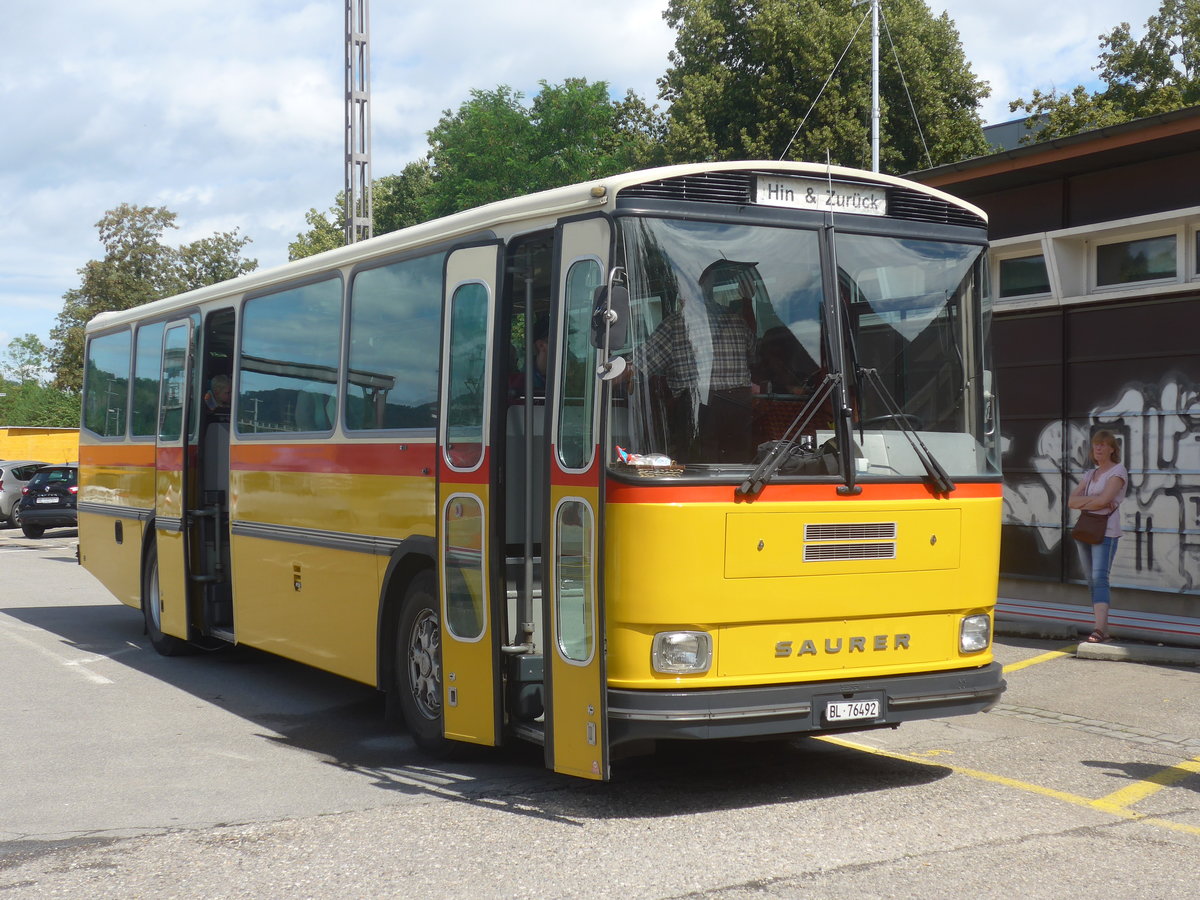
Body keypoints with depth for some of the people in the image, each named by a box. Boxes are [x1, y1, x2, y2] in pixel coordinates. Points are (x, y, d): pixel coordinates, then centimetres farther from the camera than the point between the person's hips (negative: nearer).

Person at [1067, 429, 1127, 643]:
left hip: (1106, 531, -7)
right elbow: (1071, 501, 8)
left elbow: (1104, 499, -15)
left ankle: (1100, 629, -28)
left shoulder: (1118, 471, -1)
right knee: (1092, 581, 5)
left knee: (1099, 578, -19)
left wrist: (1083, 502, 0)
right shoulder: (1090, 475, 20)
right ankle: (1103, 630, 7)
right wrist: (1095, 500, -7)